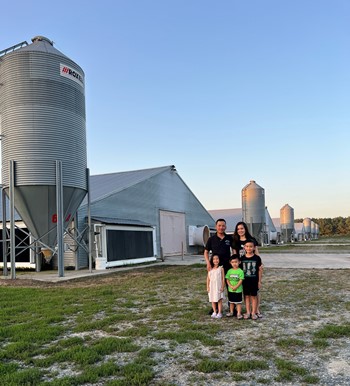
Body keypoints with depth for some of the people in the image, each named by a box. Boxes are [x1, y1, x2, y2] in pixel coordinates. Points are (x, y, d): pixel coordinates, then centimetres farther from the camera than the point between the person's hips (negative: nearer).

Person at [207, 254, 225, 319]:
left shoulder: (221, 268, -4)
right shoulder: (210, 269, 4)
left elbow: (223, 278, -3)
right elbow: (208, 278, 7)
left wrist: (222, 287, -6)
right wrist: (207, 287, 3)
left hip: (219, 287, -3)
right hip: (212, 287, 3)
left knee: (219, 300, 1)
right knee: (213, 300, 9)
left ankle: (219, 313, 8)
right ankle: (214, 312, 22)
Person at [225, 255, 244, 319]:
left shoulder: (240, 271, -10)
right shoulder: (229, 271, 2)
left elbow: (241, 280, -13)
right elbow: (227, 279, 2)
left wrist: (236, 287, -19)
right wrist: (231, 286, -12)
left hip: (238, 290, -4)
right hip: (230, 290, 4)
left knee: (238, 302, 2)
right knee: (231, 302, 17)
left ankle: (239, 313, 10)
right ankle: (231, 312, 31)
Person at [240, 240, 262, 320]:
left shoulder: (257, 258, -5)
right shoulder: (242, 258, 0)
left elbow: (260, 270, 0)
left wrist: (259, 281, -1)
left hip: (254, 280, -2)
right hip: (245, 280, 2)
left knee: (254, 296, 6)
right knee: (246, 296, 9)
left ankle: (254, 312, 16)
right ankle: (248, 312, 19)